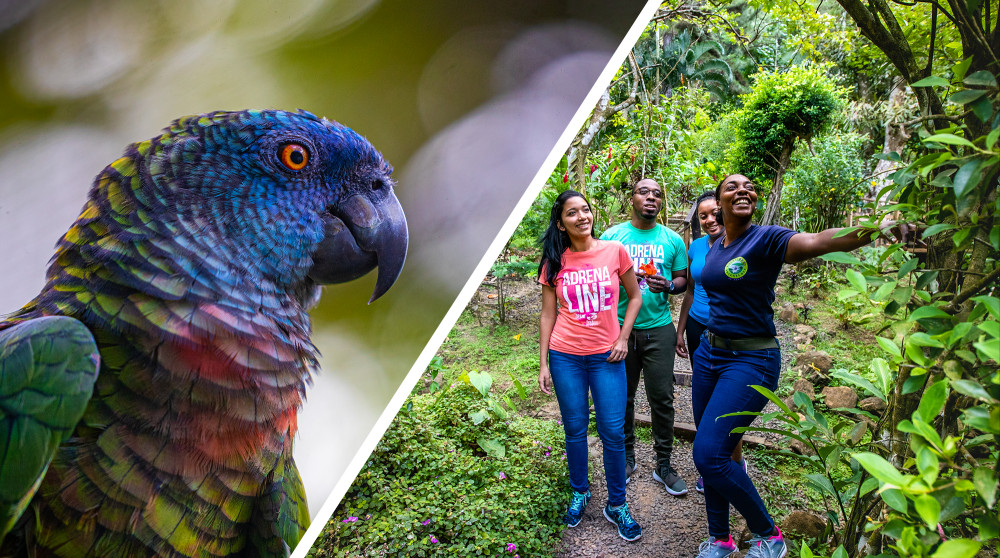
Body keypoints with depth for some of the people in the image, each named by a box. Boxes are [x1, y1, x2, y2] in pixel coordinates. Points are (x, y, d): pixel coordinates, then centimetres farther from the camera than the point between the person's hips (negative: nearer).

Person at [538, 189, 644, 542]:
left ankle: (616, 505, 20)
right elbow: (548, 314, 4)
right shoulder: (555, 262, 0)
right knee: (575, 429, 11)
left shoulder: (615, 251, -2)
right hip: (566, 357, 1)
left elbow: (635, 297, 8)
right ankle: (579, 494, 32)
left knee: (612, 431, 2)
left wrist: (623, 338, -2)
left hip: (606, 356, 0)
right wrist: (543, 364, 2)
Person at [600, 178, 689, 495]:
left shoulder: (672, 240, 5)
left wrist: (668, 285, -11)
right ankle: (627, 457, 27)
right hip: (620, 327, 0)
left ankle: (663, 465, 16)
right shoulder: (612, 235, 3)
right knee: (623, 396, 9)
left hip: (658, 329, 0)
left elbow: (683, 279, 9)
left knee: (662, 398, 2)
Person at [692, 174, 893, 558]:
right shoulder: (716, 245, 8)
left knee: (708, 453, -14)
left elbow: (817, 241, -34)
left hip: (751, 360, -7)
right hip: (709, 353, 7)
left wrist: (873, 229, -51)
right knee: (708, 453, 11)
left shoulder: (766, 239, -14)